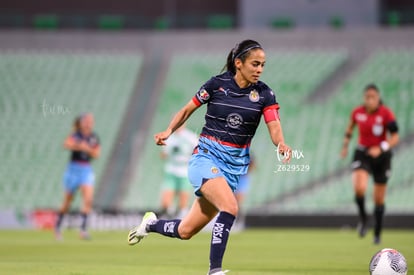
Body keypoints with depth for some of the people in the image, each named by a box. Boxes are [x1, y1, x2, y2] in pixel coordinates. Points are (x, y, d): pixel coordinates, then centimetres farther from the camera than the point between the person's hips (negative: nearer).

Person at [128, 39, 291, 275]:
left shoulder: (264, 94, -2)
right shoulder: (217, 84, -5)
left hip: (236, 165, 3)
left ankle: (151, 224, 38)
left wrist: (281, 144, -36)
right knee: (230, 207, -31)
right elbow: (188, 109, 7)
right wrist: (169, 131, -9)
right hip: (207, 156, -3)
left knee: (186, 231, 6)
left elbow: (274, 127, -14)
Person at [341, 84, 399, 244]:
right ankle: (363, 218, 0)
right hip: (362, 154, 1)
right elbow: (350, 126, 18)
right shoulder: (357, 112, -4)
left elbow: (395, 138, -15)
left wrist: (381, 148, -29)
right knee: (359, 188, -26)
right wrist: (345, 145, 15)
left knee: (379, 199, 7)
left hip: (381, 156, -1)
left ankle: (377, 233, 24)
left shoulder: (386, 114, -14)